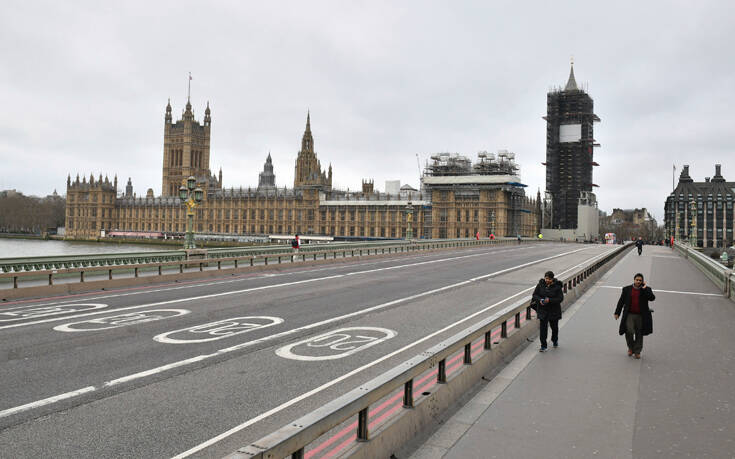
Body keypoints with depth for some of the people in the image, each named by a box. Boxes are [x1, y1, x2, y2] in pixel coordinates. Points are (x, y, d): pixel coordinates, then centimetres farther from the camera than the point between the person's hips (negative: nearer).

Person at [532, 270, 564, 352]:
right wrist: (540, 300, -18)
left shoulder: (557, 286, -10)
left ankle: (555, 340, 46)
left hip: (554, 311, -1)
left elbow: (560, 298, -13)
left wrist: (550, 300, -26)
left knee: (554, 326, 17)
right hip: (542, 310, 1)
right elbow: (535, 295, 2)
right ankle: (543, 346, 2)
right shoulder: (540, 285, -4)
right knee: (542, 328, -4)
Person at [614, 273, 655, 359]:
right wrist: (617, 313, 7)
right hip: (629, 315, 0)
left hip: (641, 316, 0)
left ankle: (637, 352, 20)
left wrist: (645, 289, -16)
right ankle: (631, 348, 11)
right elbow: (621, 301, 9)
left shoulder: (646, 289, 3)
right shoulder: (627, 289, 5)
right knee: (629, 331, -14)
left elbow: (652, 298, -14)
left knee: (639, 334, 7)